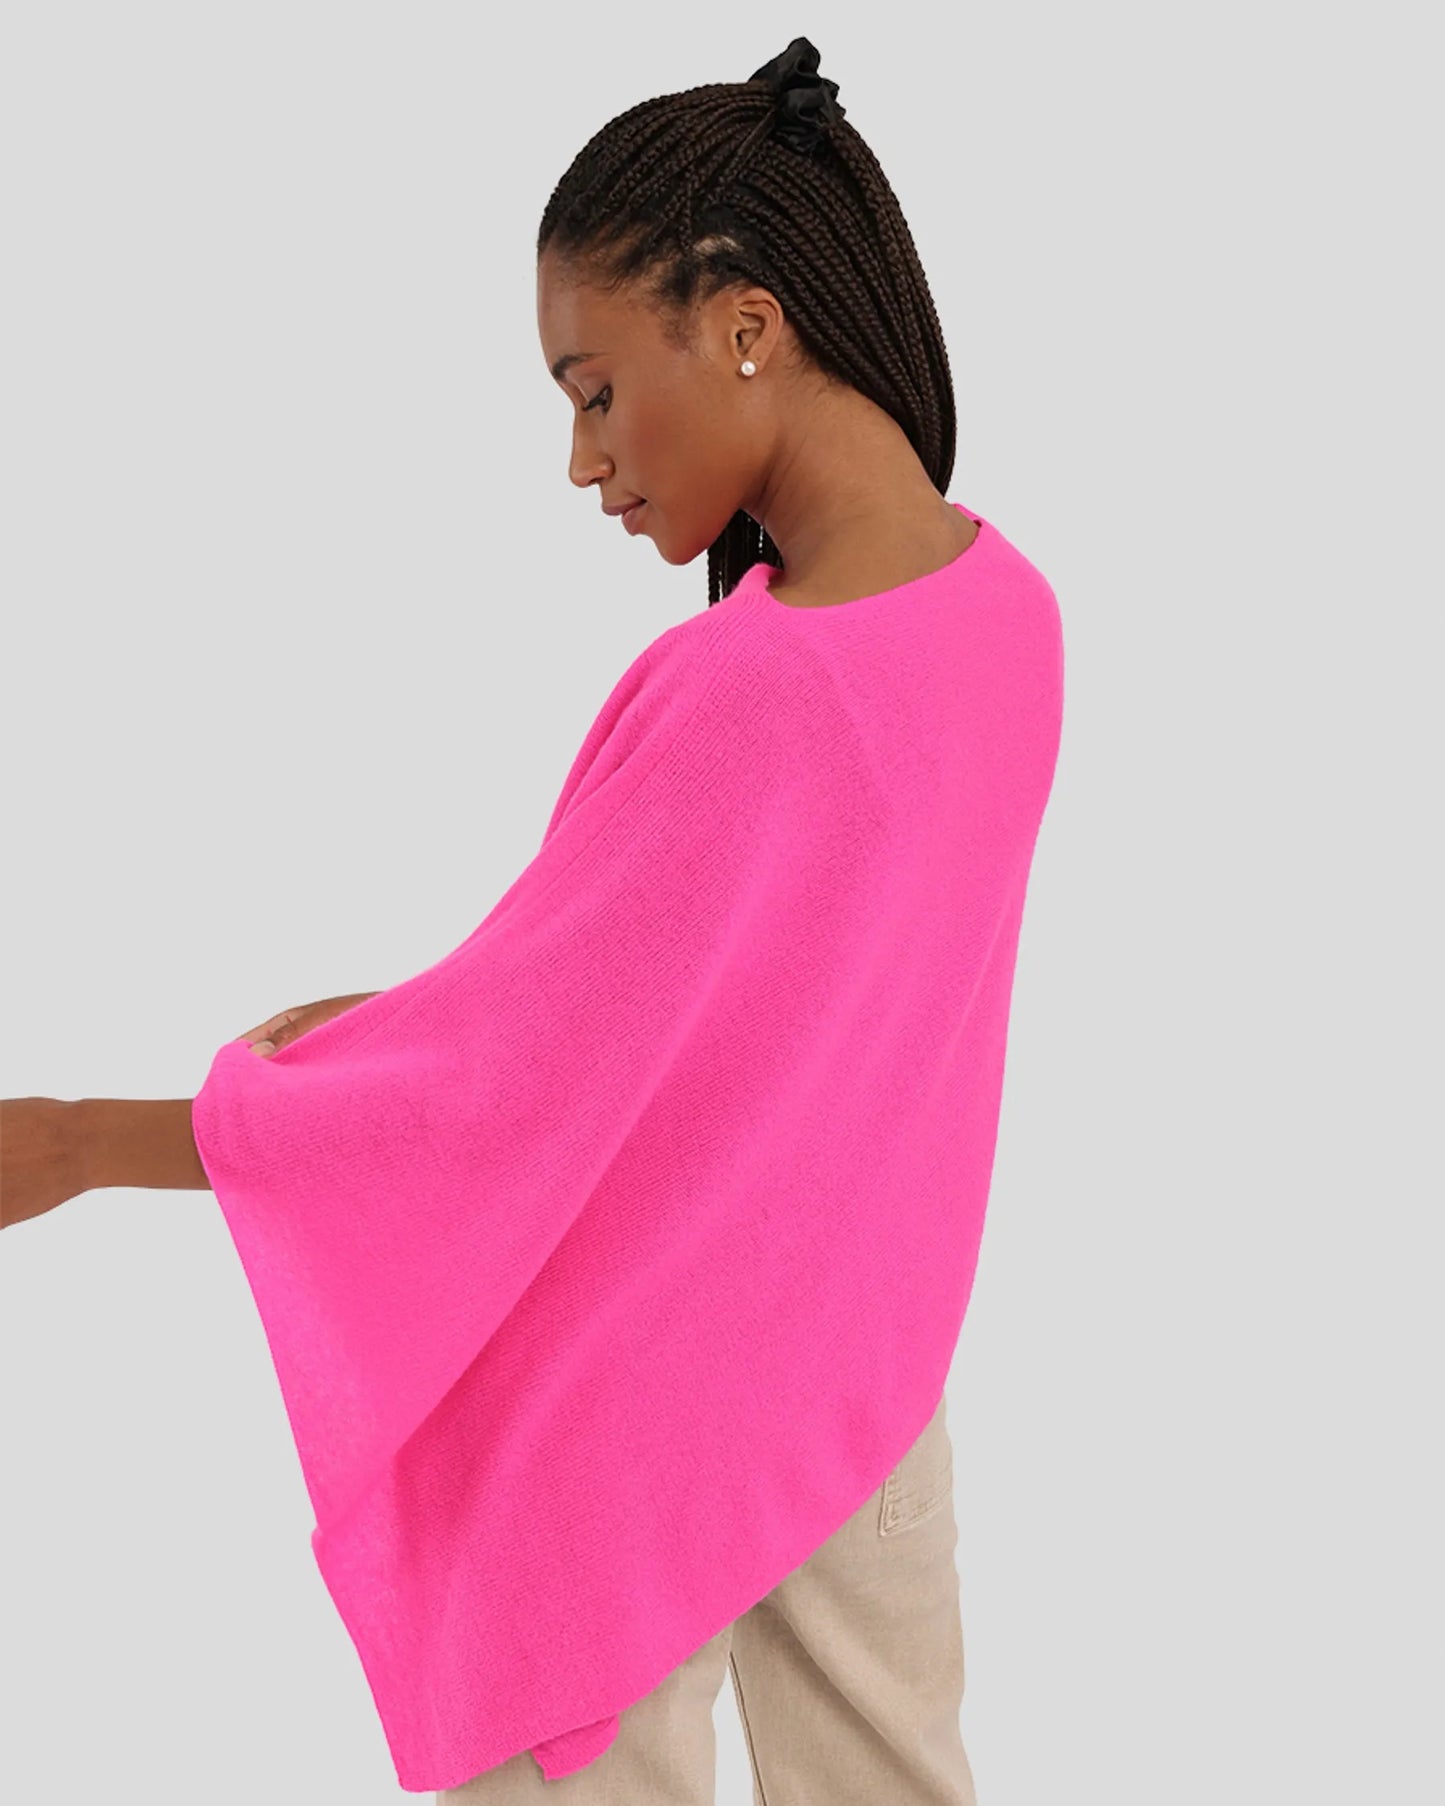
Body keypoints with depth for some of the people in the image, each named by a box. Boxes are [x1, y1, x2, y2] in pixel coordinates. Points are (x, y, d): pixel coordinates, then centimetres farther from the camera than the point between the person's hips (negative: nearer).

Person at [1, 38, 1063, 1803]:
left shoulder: (743, 695, -32)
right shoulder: (1006, 601, -7)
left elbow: (493, 1087, -24)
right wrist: (412, 1019, 2)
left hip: (640, 1412, -7)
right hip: (866, 1355, 7)